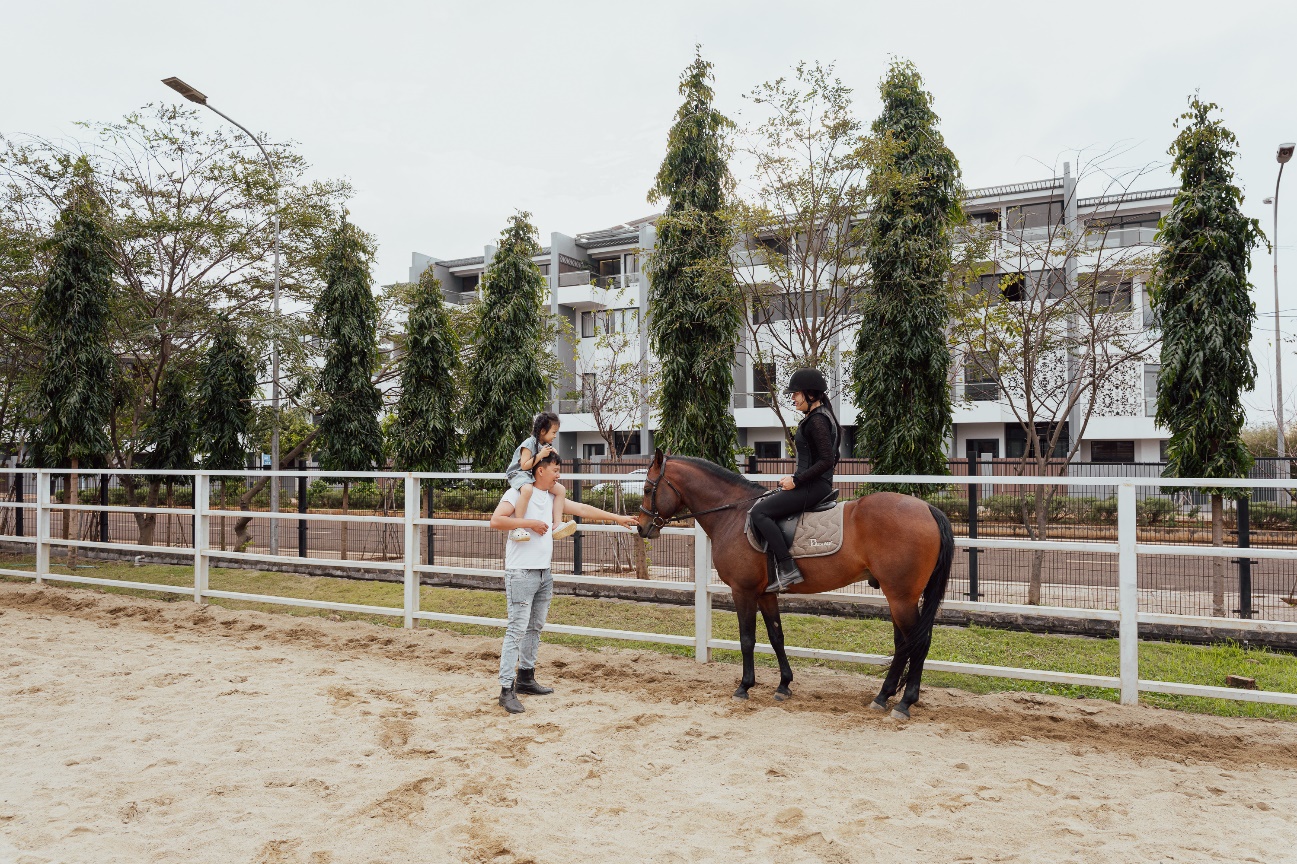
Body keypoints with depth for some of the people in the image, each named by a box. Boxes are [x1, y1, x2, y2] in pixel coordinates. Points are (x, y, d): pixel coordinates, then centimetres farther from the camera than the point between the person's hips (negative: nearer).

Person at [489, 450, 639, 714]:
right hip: (521, 573, -8)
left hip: (544, 573, 9)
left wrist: (617, 518, 19)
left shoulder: (552, 497, 15)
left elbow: (582, 509, 18)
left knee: (535, 627, 14)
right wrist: (529, 523, -18)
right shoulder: (518, 493, -8)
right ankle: (507, 690, -6)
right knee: (517, 629, -9)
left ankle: (525, 679, 26)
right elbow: (496, 520, -19)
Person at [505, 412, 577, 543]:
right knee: (527, 489, -42)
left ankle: (557, 524, -9)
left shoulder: (546, 445, 10)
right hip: (520, 474, -9)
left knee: (561, 490, -2)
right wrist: (540, 455, -23)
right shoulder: (529, 444, -15)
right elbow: (524, 466, -21)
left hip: (537, 477, 9)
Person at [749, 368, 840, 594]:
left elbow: (827, 460, -23)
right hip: (811, 484, 11)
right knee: (762, 504, 18)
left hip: (814, 487, -11)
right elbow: (829, 458, 23)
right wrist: (795, 479, 17)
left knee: (760, 512, -18)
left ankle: (787, 569, -20)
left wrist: (796, 480, -19)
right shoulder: (816, 417, 16)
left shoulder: (817, 421, -15)